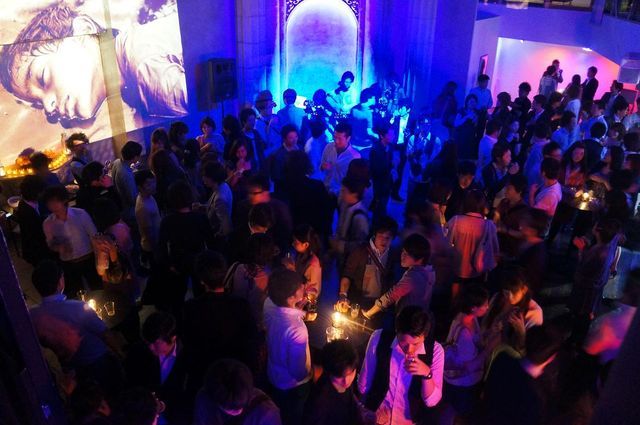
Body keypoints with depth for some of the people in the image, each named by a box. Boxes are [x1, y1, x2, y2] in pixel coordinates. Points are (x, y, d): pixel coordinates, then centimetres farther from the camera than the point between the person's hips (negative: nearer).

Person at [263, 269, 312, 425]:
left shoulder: (269, 303, -23)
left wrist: (303, 300, -7)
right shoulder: (297, 331, -44)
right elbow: (299, 373, -30)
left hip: (274, 374, 6)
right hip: (293, 385, -6)